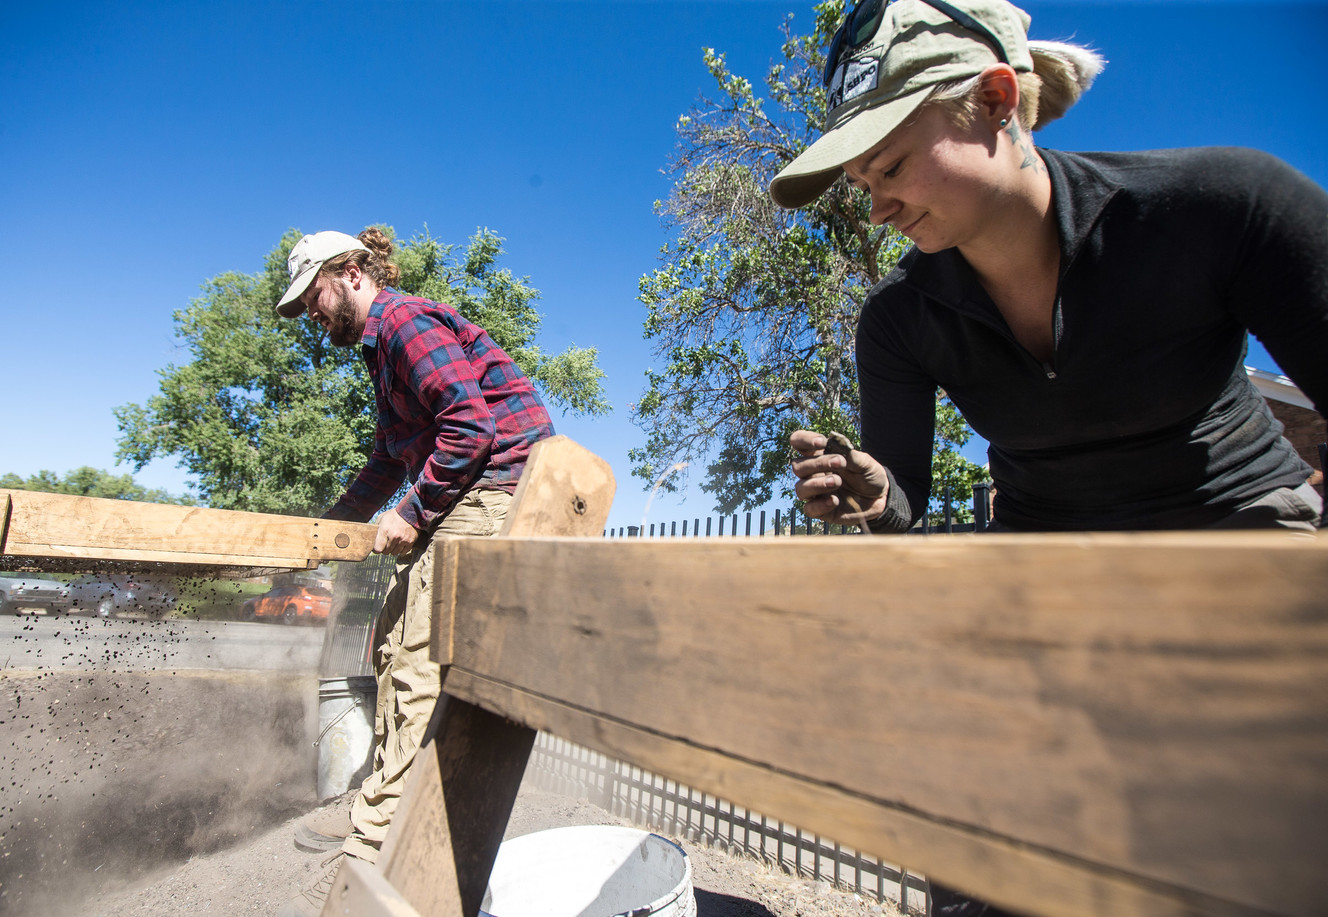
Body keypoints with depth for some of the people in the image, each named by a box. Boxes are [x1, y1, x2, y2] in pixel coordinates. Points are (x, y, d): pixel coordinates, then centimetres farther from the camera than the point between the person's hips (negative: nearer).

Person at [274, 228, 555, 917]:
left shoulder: (406, 319, -7)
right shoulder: (384, 344, 26)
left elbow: (470, 422, -22)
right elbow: (390, 460, 32)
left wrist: (412, 512, -16)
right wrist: (330, 526, 32)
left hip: (493, 492, -11)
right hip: (453, 500, 11)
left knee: (418, 666, -12)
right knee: (389, 645, 13)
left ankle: (368, 855, -2)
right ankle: (385, 814, 27)